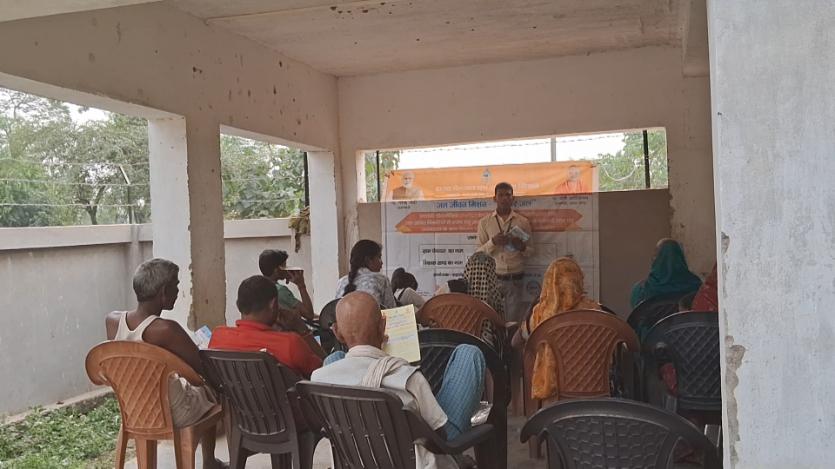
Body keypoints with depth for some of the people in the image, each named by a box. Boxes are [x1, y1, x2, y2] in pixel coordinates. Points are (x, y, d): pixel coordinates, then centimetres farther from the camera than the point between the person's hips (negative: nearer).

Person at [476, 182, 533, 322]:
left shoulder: (523, 222, 7)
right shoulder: (484, 222, 6)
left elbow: (531, 252, 10)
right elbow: (479, 252, 4)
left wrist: (522, 247, -12)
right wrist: (493, 242, -14)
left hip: (516, 279, 1)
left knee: (513, 320, 0)